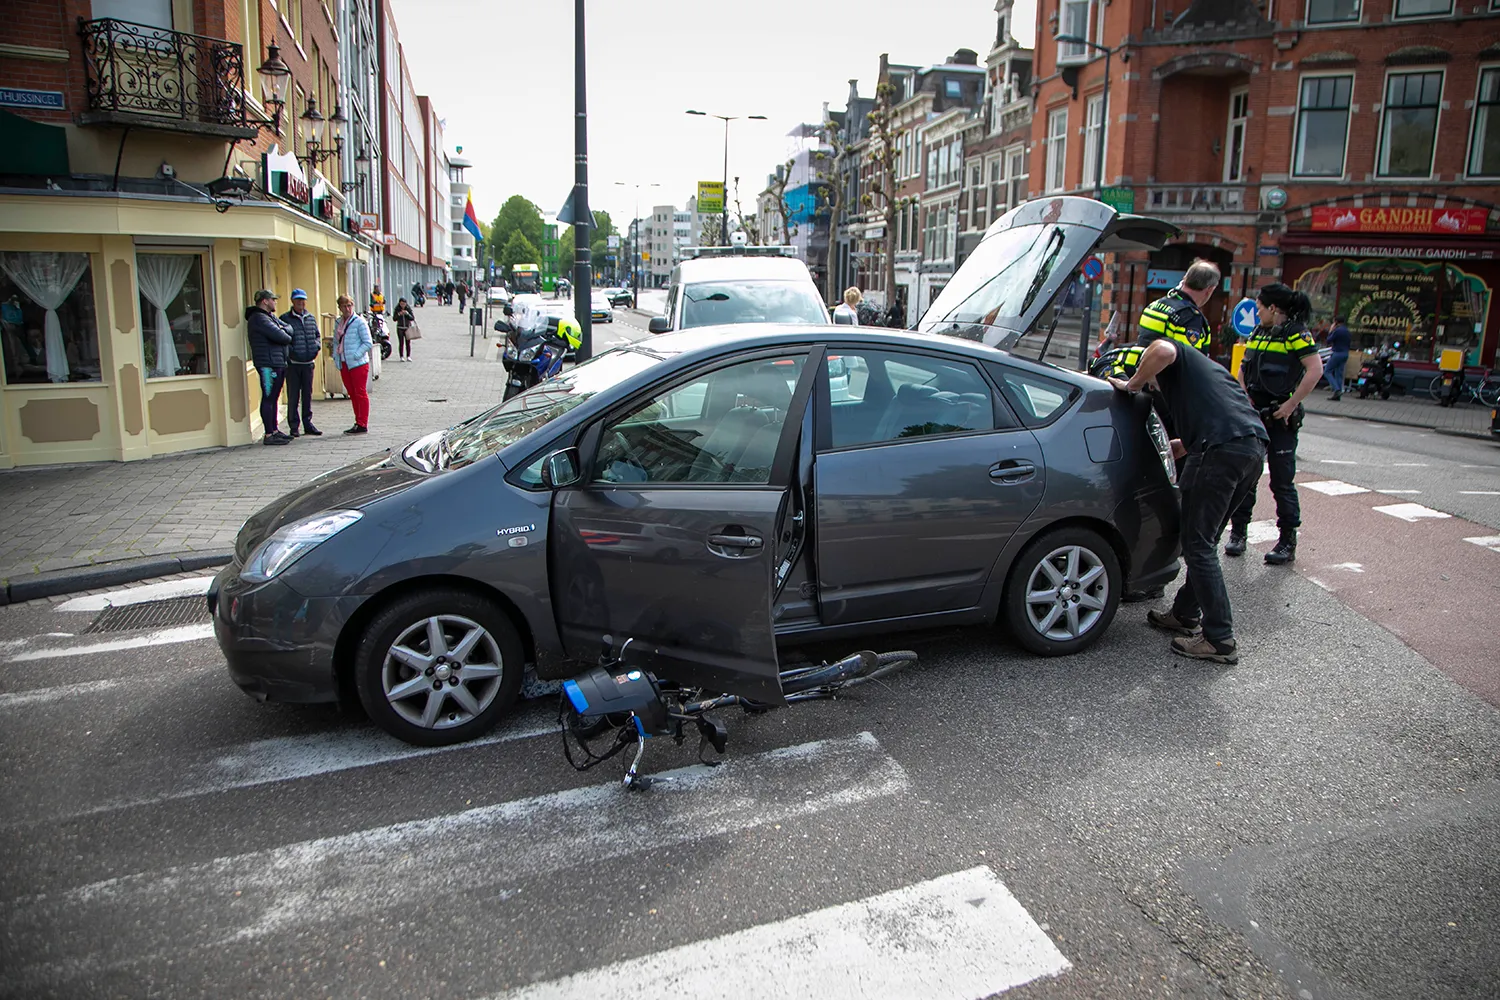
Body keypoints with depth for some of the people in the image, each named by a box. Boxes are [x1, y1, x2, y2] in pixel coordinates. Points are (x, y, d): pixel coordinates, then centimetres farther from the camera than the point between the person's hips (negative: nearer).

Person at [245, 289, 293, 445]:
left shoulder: (270, 317, 20)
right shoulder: (258, 318, -12)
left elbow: (289, 329, 12)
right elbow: (278, 336, -19)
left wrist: (283, 330, -10)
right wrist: (287, 338, 2)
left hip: (278, 362, 10)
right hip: (268, 364, -10)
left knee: (273, 398, 14)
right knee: (268, 399, -8)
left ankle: (275, 431, 21)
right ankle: (269, 435, -7)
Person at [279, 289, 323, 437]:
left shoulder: (311, 318, 12)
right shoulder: (285, 319, -3)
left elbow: (318, 335, 21)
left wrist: (316, 346, 3)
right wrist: (290, 352, -15)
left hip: (308, 363, 4)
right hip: (293, 364, -4)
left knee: (308, 395, 12)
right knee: (293, 396, -1)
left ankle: (308, 423, 21)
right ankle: (294, 426, 6)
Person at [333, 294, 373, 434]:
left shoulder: (359, 322, -8)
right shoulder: (339, 323, 13)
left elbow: (368, 343, -11)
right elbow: (335, 342, 21)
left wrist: (355, 355, -16)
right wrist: (336, 357, 7)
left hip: (358, 364, -7)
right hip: (344, 364, 7)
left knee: (361, 393, -4)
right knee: (352, 394, 10)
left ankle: (363, 425, -1)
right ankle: (358, 422, 17)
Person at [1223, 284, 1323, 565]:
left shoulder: (1296, 333, -10)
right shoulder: (1259, 332, 12)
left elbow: (1315, 370, -19)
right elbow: (1243, 367, 20)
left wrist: (1291, 405, -19)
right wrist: (1244, 397, 4)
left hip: (1280, 418, -7)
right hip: (1253, 414, 7)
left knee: (1282, 480, -2)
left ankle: (1288, 541, 8)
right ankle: (1239, 532, 17)